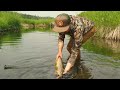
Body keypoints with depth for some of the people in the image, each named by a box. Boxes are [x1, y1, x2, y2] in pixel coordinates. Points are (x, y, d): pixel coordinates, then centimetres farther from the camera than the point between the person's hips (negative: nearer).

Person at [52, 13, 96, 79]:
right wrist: (59, 52, -30)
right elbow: (61, 38, -13)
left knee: (75, 47, -24)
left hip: (89, 29, -6)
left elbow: (75, 50, -45)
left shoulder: (77, 28, -46)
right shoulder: (62, 24, -29)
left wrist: (65, 71, -49)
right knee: (69, 47, -1)